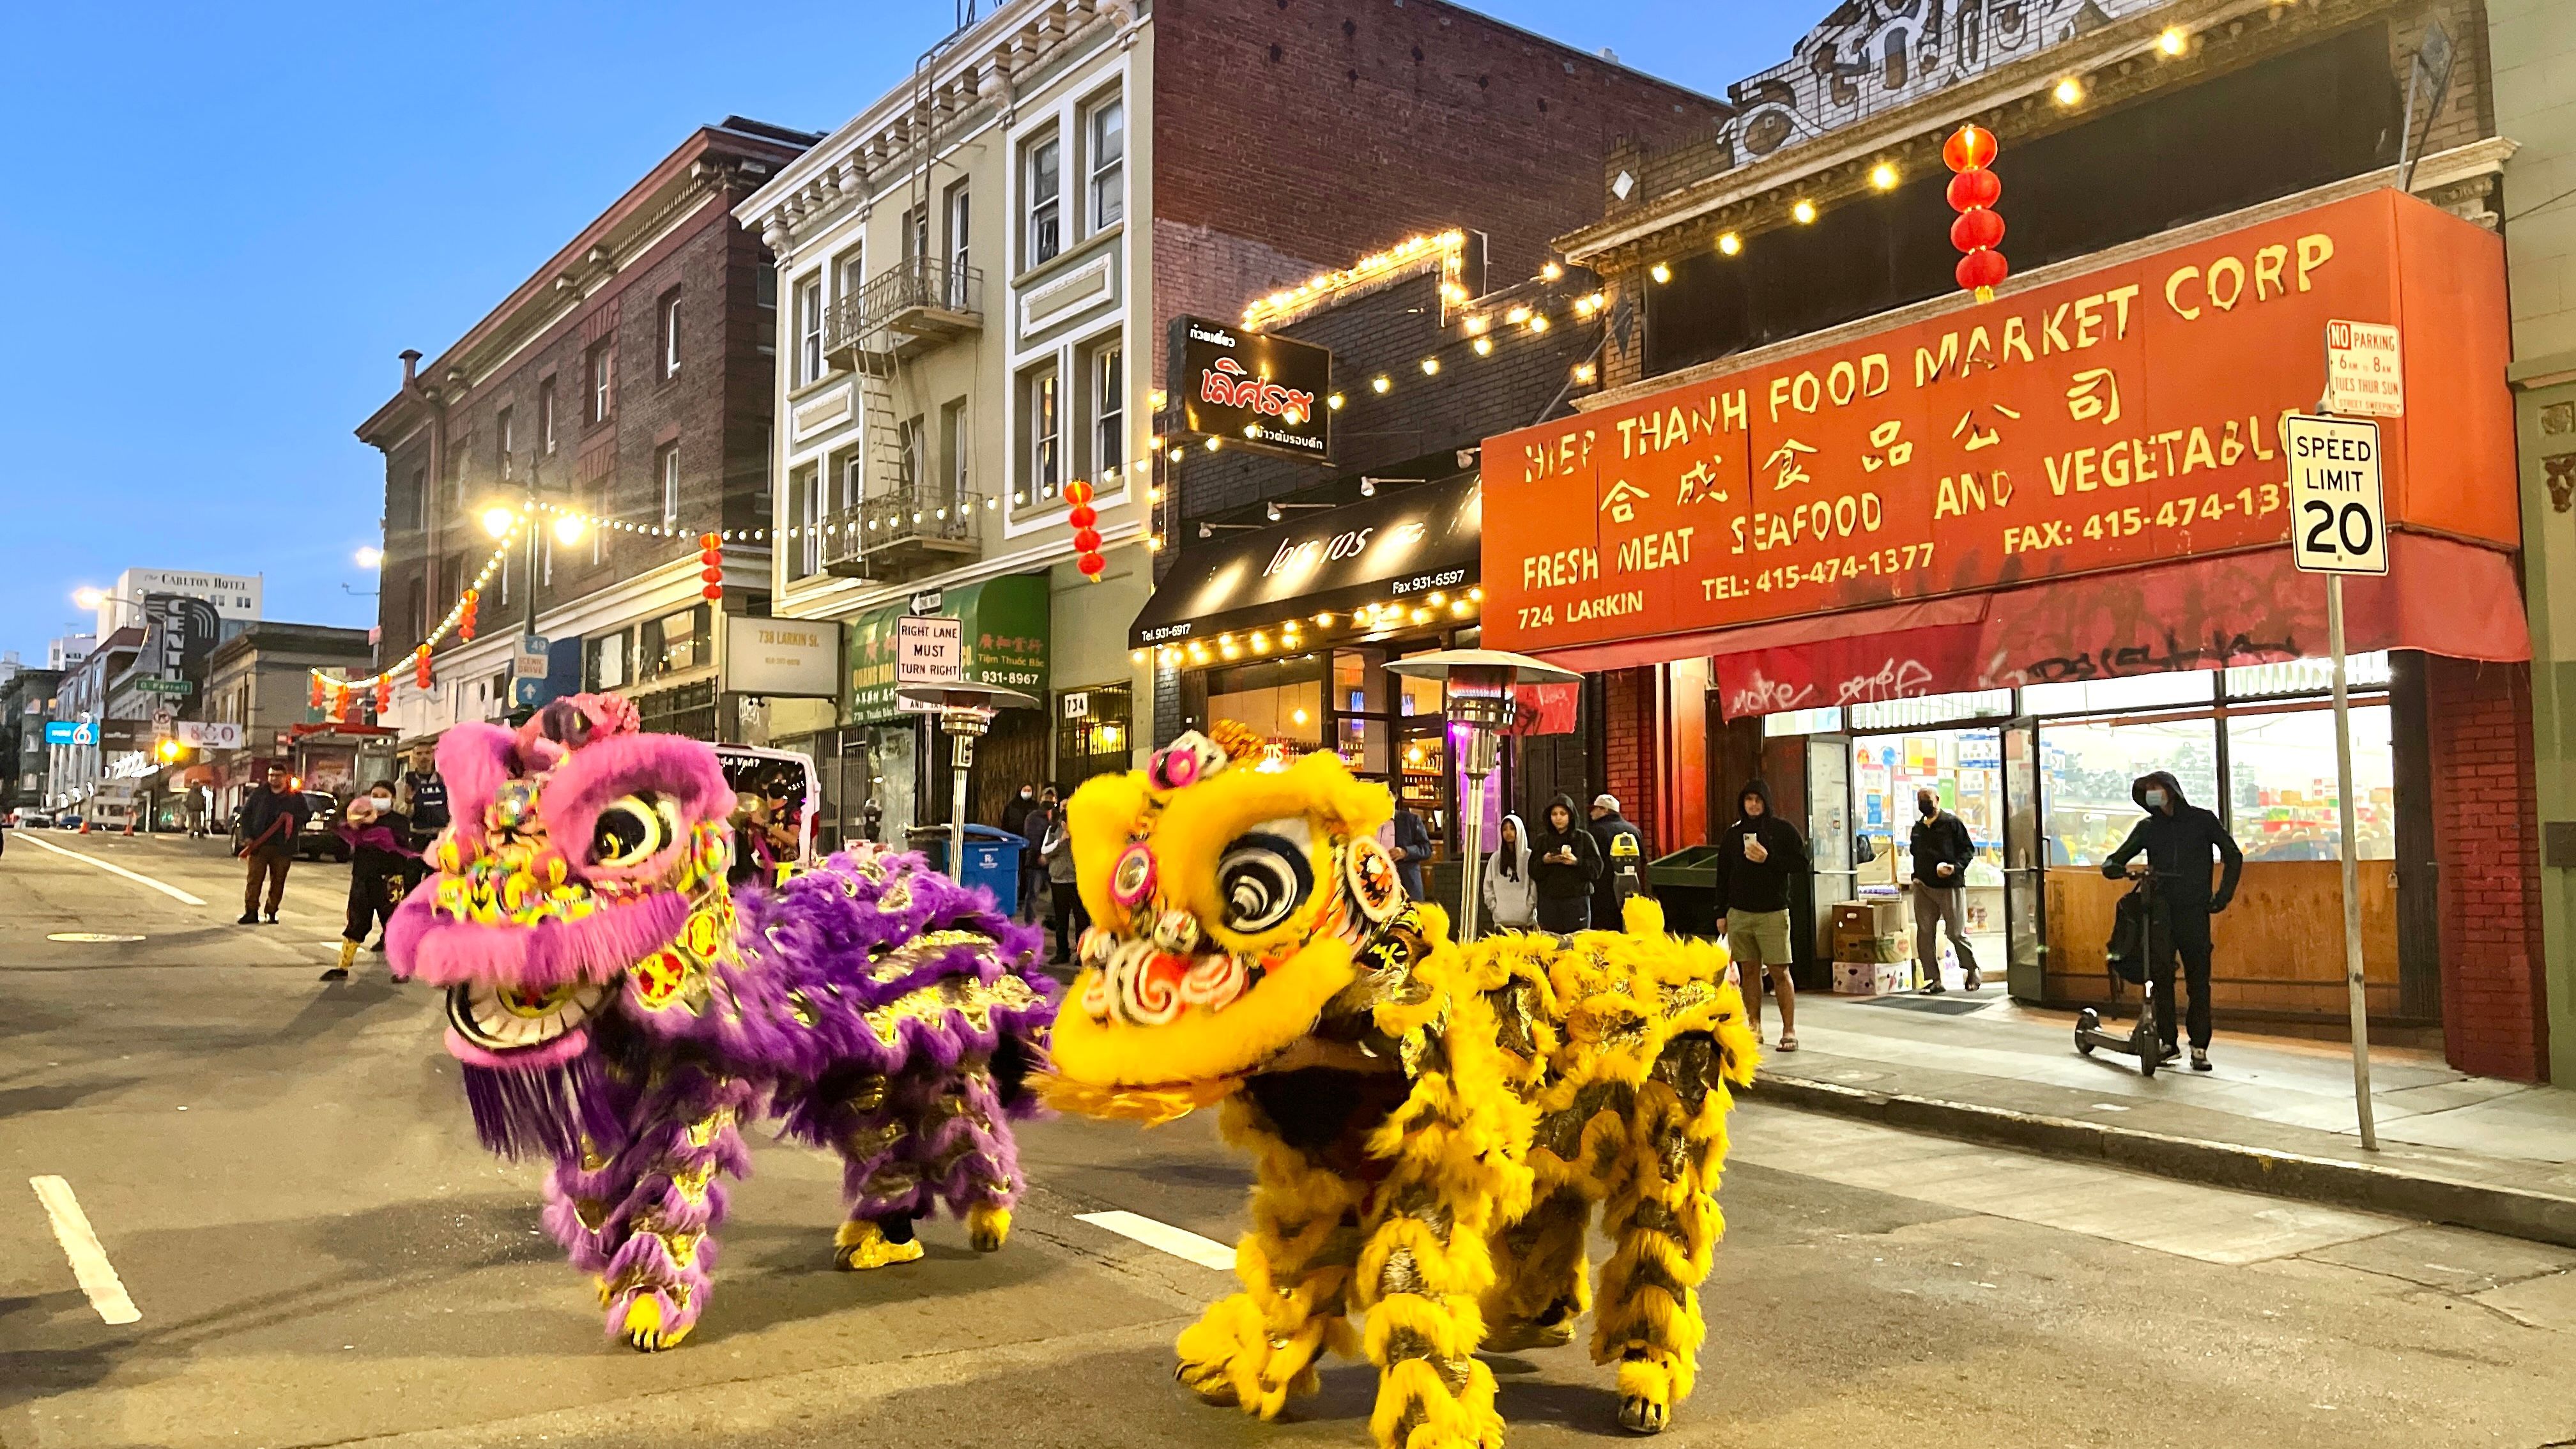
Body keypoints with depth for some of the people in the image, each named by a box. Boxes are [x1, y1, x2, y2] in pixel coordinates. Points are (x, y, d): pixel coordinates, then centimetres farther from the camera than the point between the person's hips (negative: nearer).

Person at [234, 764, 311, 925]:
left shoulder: (296, 797, 8)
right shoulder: (259, 794, 8)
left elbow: (307, 814, 11)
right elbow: (246, 813, 9)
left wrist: (293, 819, -11)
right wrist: (247, 836, -2)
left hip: (282, 847, 0)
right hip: (258, 845, 0)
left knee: (278, 881, 3)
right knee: (254, 879, -3)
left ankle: (272, 913, 11)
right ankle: (251, 912, 1)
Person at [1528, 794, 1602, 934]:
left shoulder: (1584, 838, 5)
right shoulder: (1542, 840, 12)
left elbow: (1597, 869, 0)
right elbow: (1533, 873, 8)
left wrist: (1577, 862, -15)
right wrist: (1544, 862, -11)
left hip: (1577, 901, -2)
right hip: (1549, 903, 2)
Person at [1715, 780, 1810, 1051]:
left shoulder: (1783, 830, 2)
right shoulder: (1733, 833, 12)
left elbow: (1801, 864, -2)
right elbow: (1723, 875, 14)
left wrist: (1769, 859, -14)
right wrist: (1721, 912, 10)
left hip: (1773, 913, -4)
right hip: (1739, 913, 4)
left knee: (1779, 972, -5)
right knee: (1749, 970, 6)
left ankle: (1789, 1030, 0)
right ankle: (1754, 1027, 13)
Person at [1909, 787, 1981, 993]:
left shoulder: (1952, 823, -3)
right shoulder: (1918, 828, 15)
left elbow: (1969, 850, -3)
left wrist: (1956, 867, -19)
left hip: (1950, 886, -5)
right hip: (1923, 887, 5)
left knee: (1956, 933, 0)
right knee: (1924, 933, -1)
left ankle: (1973, 972, 22)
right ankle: (1934, 980, 4)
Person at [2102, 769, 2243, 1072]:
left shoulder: (2202, 820, 5)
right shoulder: (2147, 828, 10)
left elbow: (2233, 857, 10)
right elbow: (2109, 865, 9)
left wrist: (2222, 897, 1)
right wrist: (2126, 868, -15)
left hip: (2194, 914, -2)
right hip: (2159, 913, 2)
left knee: (2198, 981, -3)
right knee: (2160, 979, 0)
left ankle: (2199, 1047, 1)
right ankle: (2168, 1043, 9)